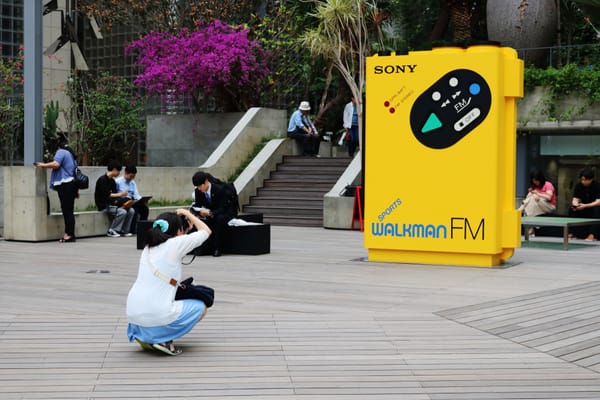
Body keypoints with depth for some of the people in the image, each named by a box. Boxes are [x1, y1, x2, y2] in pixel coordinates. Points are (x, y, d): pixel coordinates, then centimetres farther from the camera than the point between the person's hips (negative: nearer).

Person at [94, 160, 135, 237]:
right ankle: (111, 231, -15)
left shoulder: (112, 181, 15)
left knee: (131, 210, -7)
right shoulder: (102, 180, -12)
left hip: (111, 204, 8)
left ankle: (124, 230, -1)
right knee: (122, 212, -27)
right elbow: (106, 195, -20)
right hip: (103, 205, -8)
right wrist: (120, 194, -18)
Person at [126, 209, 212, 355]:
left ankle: (145, 337, 16)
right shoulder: (175, 244, -3)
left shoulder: (148, 248, 16)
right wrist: (188, 214, 24)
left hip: (134, 316, 7)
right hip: (157, 317, -7)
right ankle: (163, 339, 0)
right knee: (201, 307, 19)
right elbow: (206, 231, 8)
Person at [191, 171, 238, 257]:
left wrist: (210, 213, -44)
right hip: (209, 213, 5)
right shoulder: (198, 191, -9)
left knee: (220, 218, -40)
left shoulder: (220, 189, -25)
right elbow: (196, 206, -1)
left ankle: (218, 248, -32)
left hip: (226, 212, -5)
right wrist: (200, 210, -27)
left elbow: (223, 209, -27)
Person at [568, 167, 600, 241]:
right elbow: (575, 199, -8)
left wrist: (585, 206, -40)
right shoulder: (578, 185, -7)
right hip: (583, 207, 4)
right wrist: (575, 204, -34)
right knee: (572, 210, -21)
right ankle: (573, 233, -17)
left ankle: (592, 234, -36)